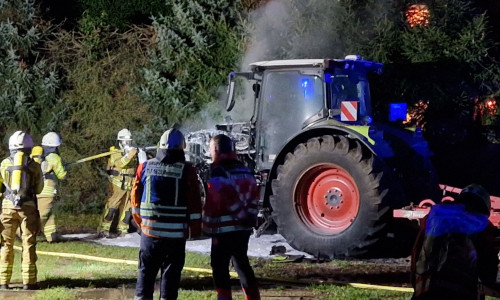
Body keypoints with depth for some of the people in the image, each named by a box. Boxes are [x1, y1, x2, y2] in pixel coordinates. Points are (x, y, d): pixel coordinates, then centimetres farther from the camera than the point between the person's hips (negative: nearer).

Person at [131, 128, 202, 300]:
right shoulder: (187, 171, -6)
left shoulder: (145, 167, 2)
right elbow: (194, 204, -5)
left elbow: (136, 198, 8)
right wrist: (195, 230, 4)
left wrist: (140, 222, 21)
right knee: (171, 270, 5)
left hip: (149, 228, 2)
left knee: (146, 269, 11)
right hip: (176, 232, -2)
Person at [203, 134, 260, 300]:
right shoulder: (245, 171, 13)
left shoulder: (218, 171, -12)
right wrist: (250, 216, 8)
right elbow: (253, 197, 10)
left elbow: (226, 198, -21)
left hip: (224, 229, -8)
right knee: (241, 263, 17)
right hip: (244, 228, 8)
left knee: (220, 266, 0)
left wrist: (242, 215, -11)